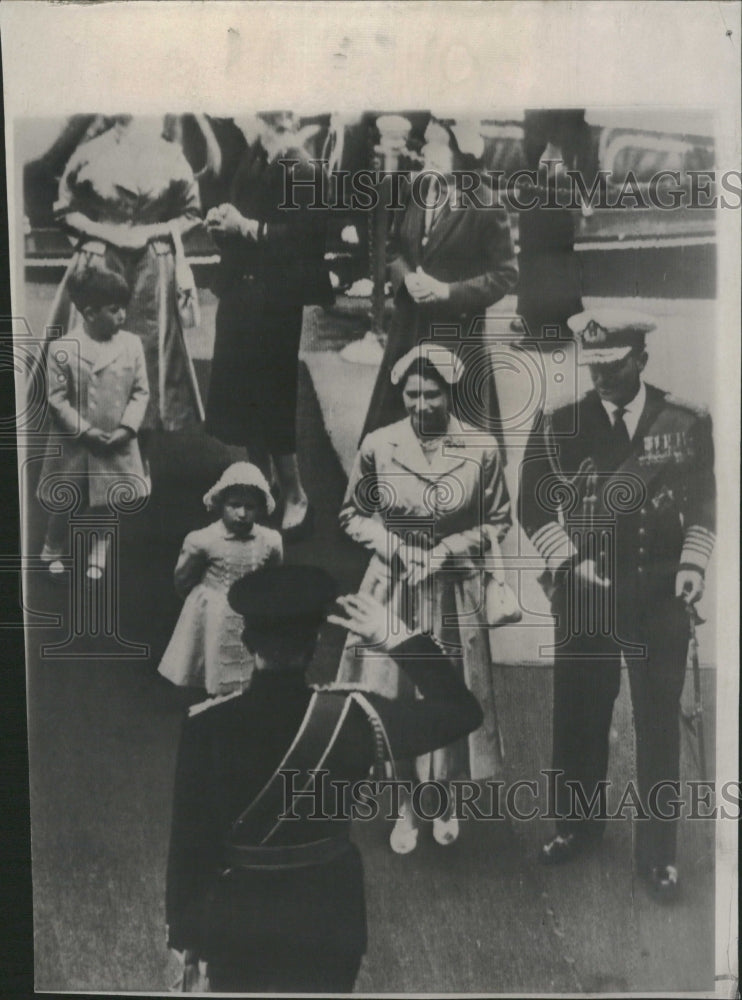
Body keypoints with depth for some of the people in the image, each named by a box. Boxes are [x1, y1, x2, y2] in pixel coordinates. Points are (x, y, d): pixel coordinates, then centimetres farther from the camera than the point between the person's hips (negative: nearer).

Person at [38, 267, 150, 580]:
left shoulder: (132, 344, -5)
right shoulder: (62, 349, -14)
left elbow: (141, 391, -2)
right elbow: (56, 398, -12)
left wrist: (126, 428, -13)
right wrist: (86, 431, -17)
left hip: (116, 445, 2)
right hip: (73, 445, -2)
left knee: (104, 503, 14)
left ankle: (96, 557, 35)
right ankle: (53, 552, 39)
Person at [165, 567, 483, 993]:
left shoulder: (207, 724, -20)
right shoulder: (349, 717, -21)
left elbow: (189, 838, -11)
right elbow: (462, 712, -12)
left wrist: (185, 935, 2)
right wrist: (394, 636, -11)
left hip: (237, 919, 0)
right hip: (328, 917, 1)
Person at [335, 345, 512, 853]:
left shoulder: (482, 448, -10)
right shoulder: (377, 446, -8)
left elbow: (497, 521, 1)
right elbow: (352, 514, 4)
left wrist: (445, 551, -12)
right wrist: (395, 547, -11)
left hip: (455, 590, 0)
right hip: (392, 584, 0)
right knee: (393, 691, 6)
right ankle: (408, 805, 28)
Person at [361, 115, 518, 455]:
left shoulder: (485, 205, -13)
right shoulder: (413, 194, 4)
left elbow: (505, 273, -11)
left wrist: (447, 291, -19)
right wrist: (406, 277, -8)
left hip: (458, 335, -5)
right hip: (409, 328, 6)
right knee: (393, 425, 13)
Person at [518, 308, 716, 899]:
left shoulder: (687, 424, 1)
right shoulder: (559, 429, 0)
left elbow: (703, 502, 9)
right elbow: (535, 507, 3)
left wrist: (693, 564, -4)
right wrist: (569, 561, -7)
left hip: (659, 596, 0)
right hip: (584, 593, 1)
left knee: (659, 724, 5)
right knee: (579, 717, 10)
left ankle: (658, 851, 20)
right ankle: (580, 825, 32)